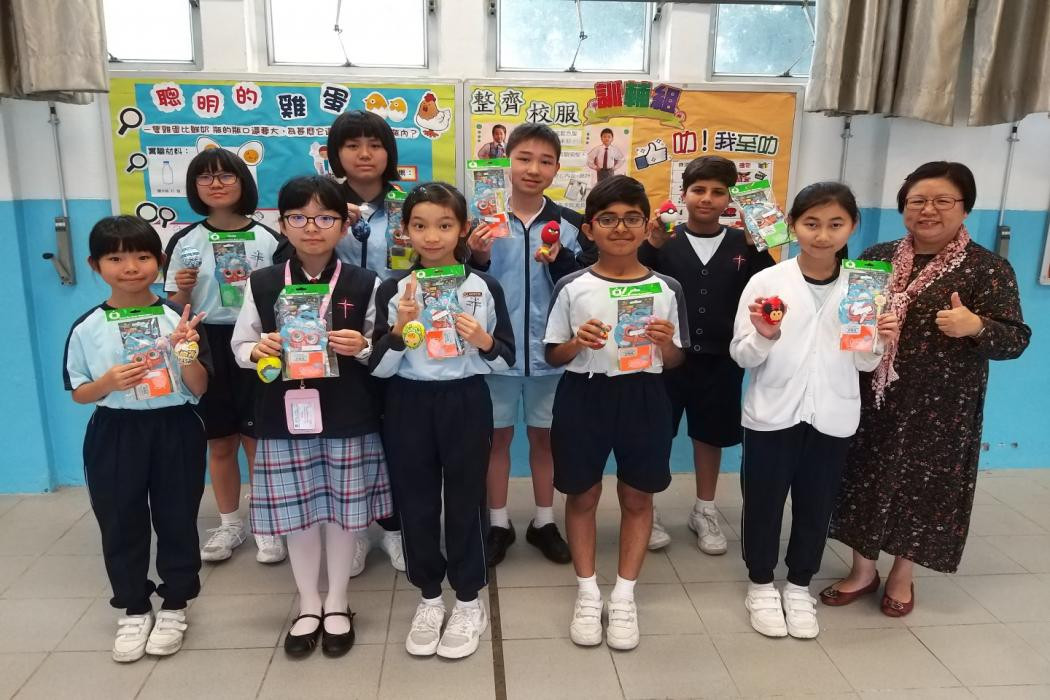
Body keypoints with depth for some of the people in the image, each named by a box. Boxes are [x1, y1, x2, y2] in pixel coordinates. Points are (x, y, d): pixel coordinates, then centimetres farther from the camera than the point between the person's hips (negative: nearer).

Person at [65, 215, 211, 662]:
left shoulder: (179, 319, -7)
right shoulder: (86, 328, -4)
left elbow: (199, 389, -5)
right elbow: (79, 393, 3)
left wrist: (186, 352, -23)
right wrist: (109, 382, -18)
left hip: (174, 431, -1)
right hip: (114, 435, 1)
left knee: (177, 520, 9)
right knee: (120, 525, 11)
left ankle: (174, 606, 28)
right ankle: (133, 610, 31)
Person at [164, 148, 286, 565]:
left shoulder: (268, 239, -2)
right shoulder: (184, 241, 2)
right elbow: (174, 309, 6)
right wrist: (182, 289, -14)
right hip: (207, 347, 2)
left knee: (257, 439, 4)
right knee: (220, 442, 13)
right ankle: (230, 524, 30)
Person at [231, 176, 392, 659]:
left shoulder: (364, 284, -1)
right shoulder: (262, 284, 2)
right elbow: (239, 347, 8)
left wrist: (362, 347, -17)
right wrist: (258, 351, -13)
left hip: (348, 417, -1)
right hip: (285, 416, 1)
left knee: (345, 510, 9)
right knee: (297, 513, 10)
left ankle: (337, 605, 30)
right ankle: (308, 605, 31)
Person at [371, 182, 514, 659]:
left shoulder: (485, 288, -3)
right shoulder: (393, 290, -1)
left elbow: (506, 359, 2)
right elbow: (378, 367, -4)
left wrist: (483, 341, -18)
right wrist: (400, 328, -20)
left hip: (465, 403, -1)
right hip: (408, 405, 2)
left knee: (465, 499, 7)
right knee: (415, 501, 10)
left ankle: (469, 601, 26)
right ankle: (429, 597, 30)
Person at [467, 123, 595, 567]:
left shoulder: (570, 224, 0)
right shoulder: (483, 220, -4)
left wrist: (560, 262, -19)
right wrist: (478, 259, -22)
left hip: (550, 351, 1)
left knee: (544, 434, 14)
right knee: (497, 434, 12)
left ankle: (544, 522, 31)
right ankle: (498, 523, 28)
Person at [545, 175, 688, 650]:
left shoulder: (665, 289, -1)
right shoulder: (572, 288, -5)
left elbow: (674, 361, 7)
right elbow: (553, 356, 2)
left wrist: (666, 344, -14)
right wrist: (578, 343, -18)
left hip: (642, 398, 1)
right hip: (584, 398, -1)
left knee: (637, 497, 10)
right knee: (582, 495, 10)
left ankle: (624, 596, 28)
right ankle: (587, 593, 28)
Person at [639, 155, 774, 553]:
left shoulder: (742, 245, 1)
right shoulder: (665, 241, -6)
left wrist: (757, 248, -14)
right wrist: (651, 246, -22)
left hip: (720, 359, 3)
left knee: (710, 435, 17)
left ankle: (704, 511, 36)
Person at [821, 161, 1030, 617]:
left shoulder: (988, 268, -6)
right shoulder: (878, 257, 5)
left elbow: (1016, 339, -8)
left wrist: (975, 327, -28)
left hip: (940, 409, -3)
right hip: (872, 399, 3)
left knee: (923, 486, 10)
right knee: (865, 479, 10)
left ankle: (902, 576, 33)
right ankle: (863, 570, 31)